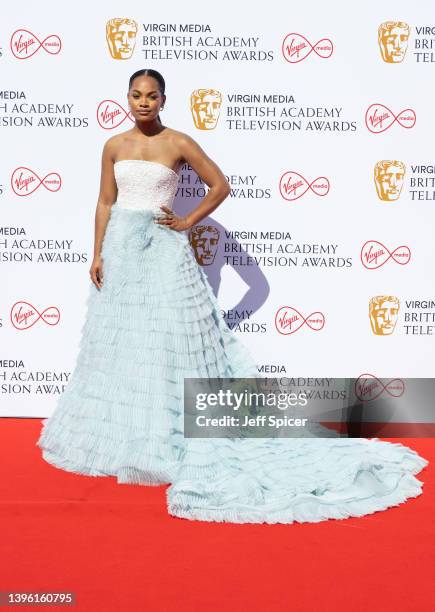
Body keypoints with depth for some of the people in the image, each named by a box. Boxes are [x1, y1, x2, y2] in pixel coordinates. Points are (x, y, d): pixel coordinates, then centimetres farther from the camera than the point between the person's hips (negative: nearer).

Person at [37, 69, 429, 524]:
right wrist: (97, 254, 4)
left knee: (168, 340, -4)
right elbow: (105, 203, 10)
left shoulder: (178, 143, -2)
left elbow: (220, 185, 2)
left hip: (162, 250, -4)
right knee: (118, 340, 8)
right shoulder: (114, 146, 9)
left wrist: (187, 222, -3)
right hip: (120, 247, 4)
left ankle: (164, 436, 8)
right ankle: (117, 433, 22)